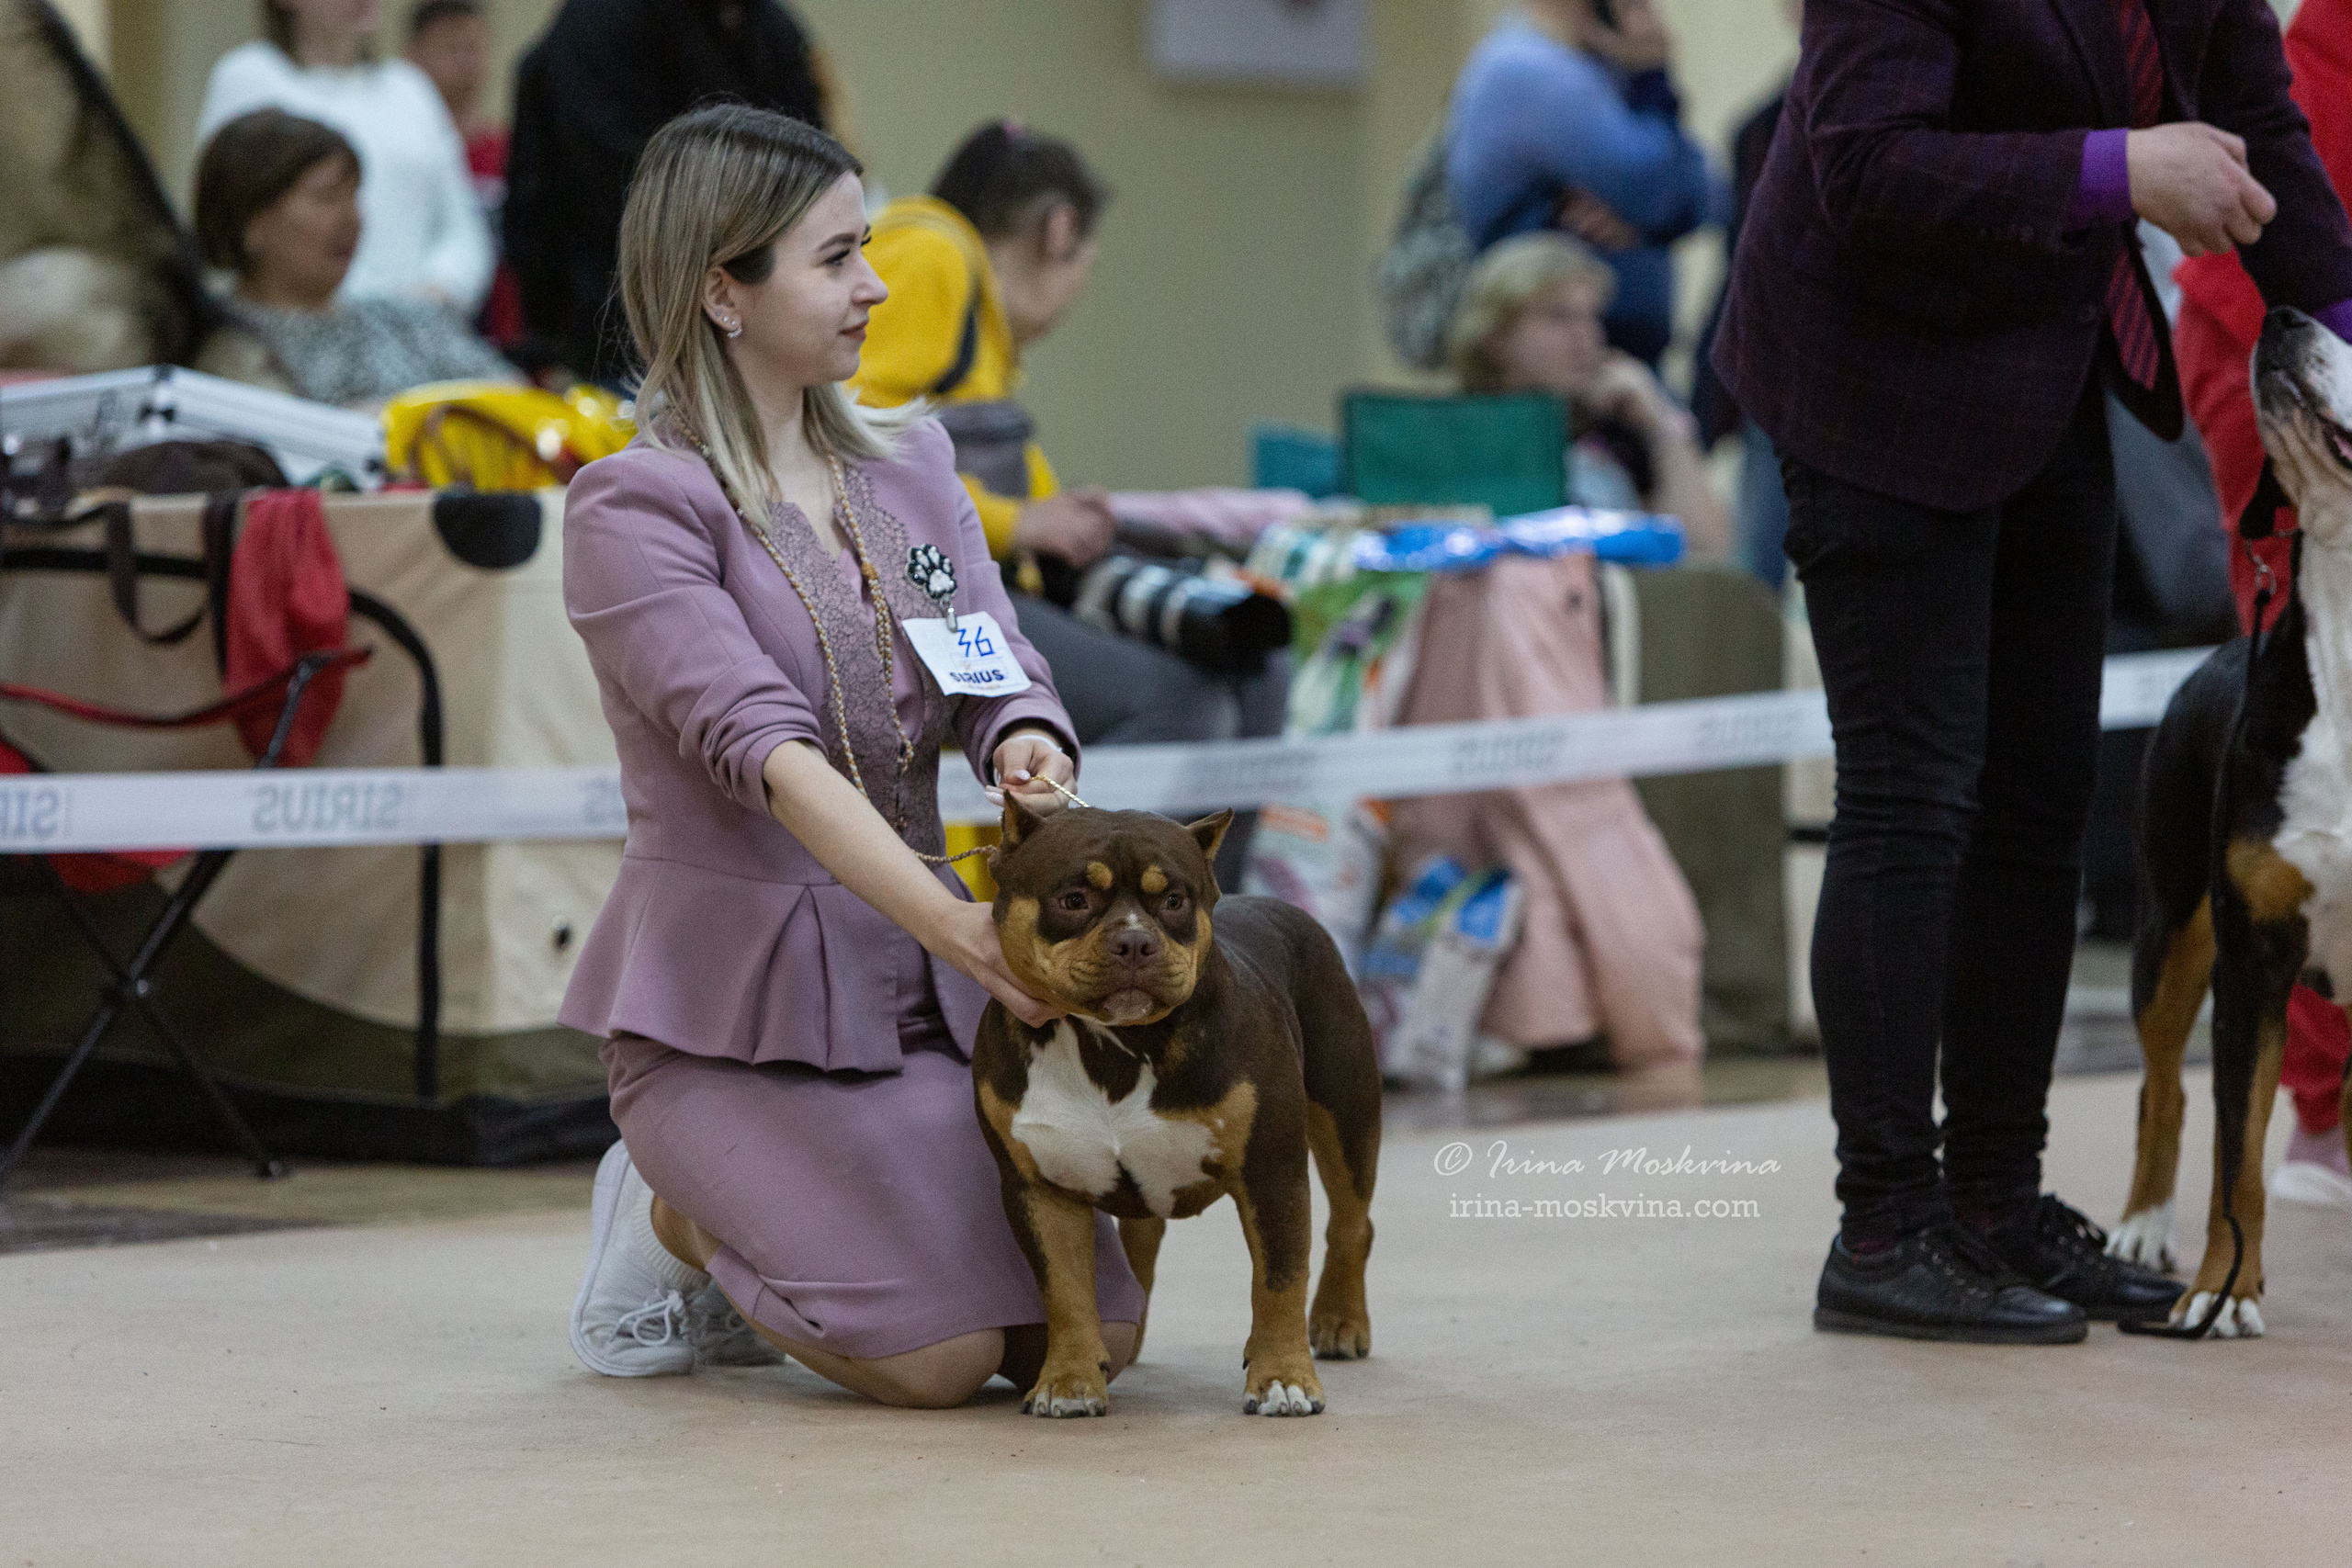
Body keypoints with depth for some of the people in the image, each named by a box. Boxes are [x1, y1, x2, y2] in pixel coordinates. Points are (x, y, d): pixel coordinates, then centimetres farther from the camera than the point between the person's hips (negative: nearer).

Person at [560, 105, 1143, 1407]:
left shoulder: (910, 461, 11)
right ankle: (677, 1218, 8)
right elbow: (762, 747, -24)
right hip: (733, 999, -7)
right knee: (937, 1354, -21)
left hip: (917, 988, 7)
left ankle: (754, 1212, 18)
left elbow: (1002, 679, 1)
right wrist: (957, 922, -37)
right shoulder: (632, 506, -11)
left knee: (1094, 1336, -6)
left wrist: (1031, 756, -25)